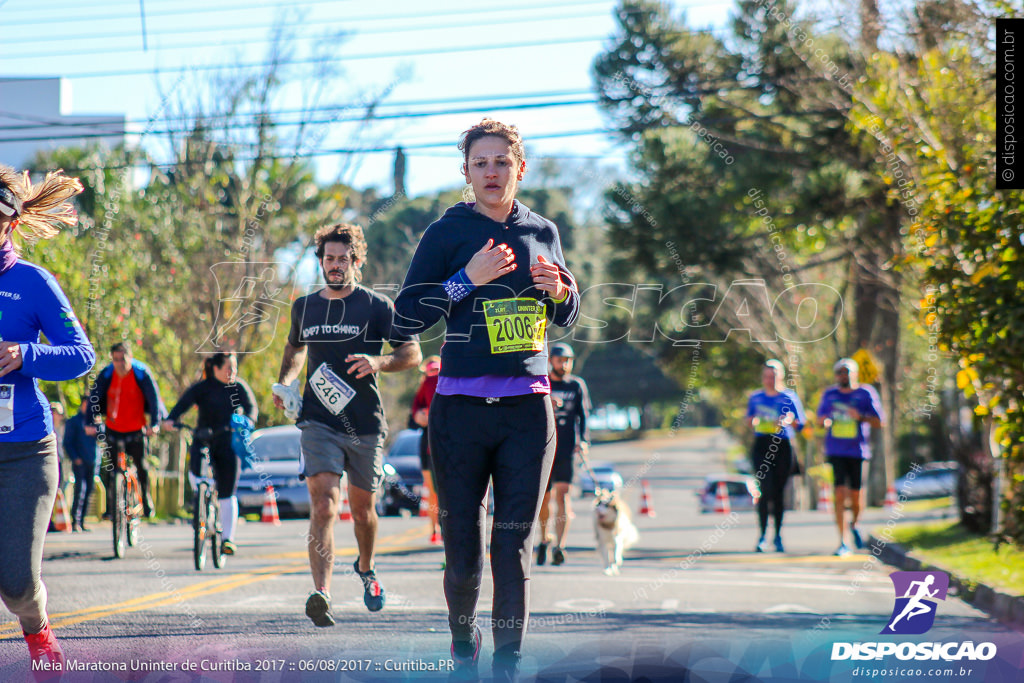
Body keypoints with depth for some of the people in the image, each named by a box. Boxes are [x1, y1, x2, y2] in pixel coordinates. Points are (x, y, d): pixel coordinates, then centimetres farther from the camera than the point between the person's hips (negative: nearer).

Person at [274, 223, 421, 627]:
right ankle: (321, 593, -31)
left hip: (365, 425, 0)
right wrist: (285, 382, 11)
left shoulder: (376, 306, -1)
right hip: (318, 423, 1)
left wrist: (378, 362, -20)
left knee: (362, 507, 16)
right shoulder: (304, 307, 10)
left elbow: (413, 353, -1)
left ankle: (366, 570, 47)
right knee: (324, 505, -18)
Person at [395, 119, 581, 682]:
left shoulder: (542, 232, 11)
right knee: (463, 553, 0)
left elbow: (566, 319, 23)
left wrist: (559, 290, 0)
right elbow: (407, 318, -4)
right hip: (461, 407, -2)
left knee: (514, 549, -5)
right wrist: (468, 280, -14)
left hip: (528, 408, 2)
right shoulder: (447, 233, 1)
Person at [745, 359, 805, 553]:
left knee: (779, 491, 5)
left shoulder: (789, 397, 2)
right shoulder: (755, 397, 9)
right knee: (765, 489, -12)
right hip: (762, 445, 1)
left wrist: (788, 421, -16)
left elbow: (801, 423, 4)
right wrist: (754, 421, -2)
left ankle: (778, 535, 16)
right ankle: (763, 535, -11)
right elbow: (749, 419, 20)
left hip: (783, 446, -1)